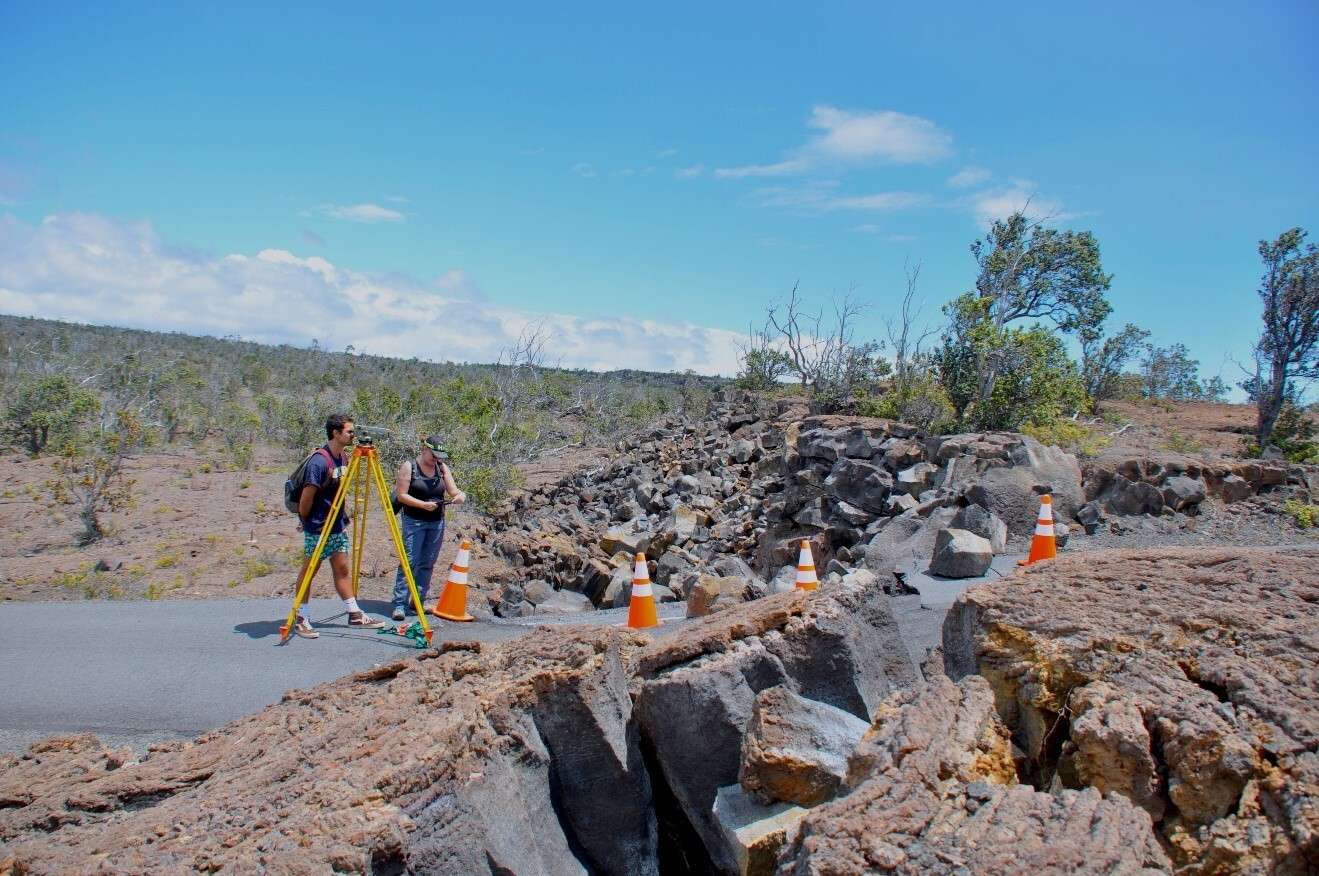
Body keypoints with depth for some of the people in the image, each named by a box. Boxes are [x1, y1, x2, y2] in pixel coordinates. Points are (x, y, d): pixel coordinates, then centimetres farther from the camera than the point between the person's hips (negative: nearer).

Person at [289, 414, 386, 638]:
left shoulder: (344, 458, 5)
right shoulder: (319, 462, -21)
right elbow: (307, 497, -19)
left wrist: (343, 518, 15)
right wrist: (305, 520, -5)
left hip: (338, 527, 8)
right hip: (318, 529, -8)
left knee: (342, 570, 12)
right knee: (309, 571, 4)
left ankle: (355, 615, 17)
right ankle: (301, 619, 13)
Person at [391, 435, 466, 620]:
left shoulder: (442, 468, 8)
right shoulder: (409, 467, -5)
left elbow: (453, 490, 4)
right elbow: (401, 495, -10)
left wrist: (460, 495, -20)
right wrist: (423, 505, -21)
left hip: (437, 522, 5)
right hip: (413, 521, -5)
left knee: (428, 563, 9)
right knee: (410, 562, -8)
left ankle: (419, 600, 19)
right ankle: (400, 604, -6)